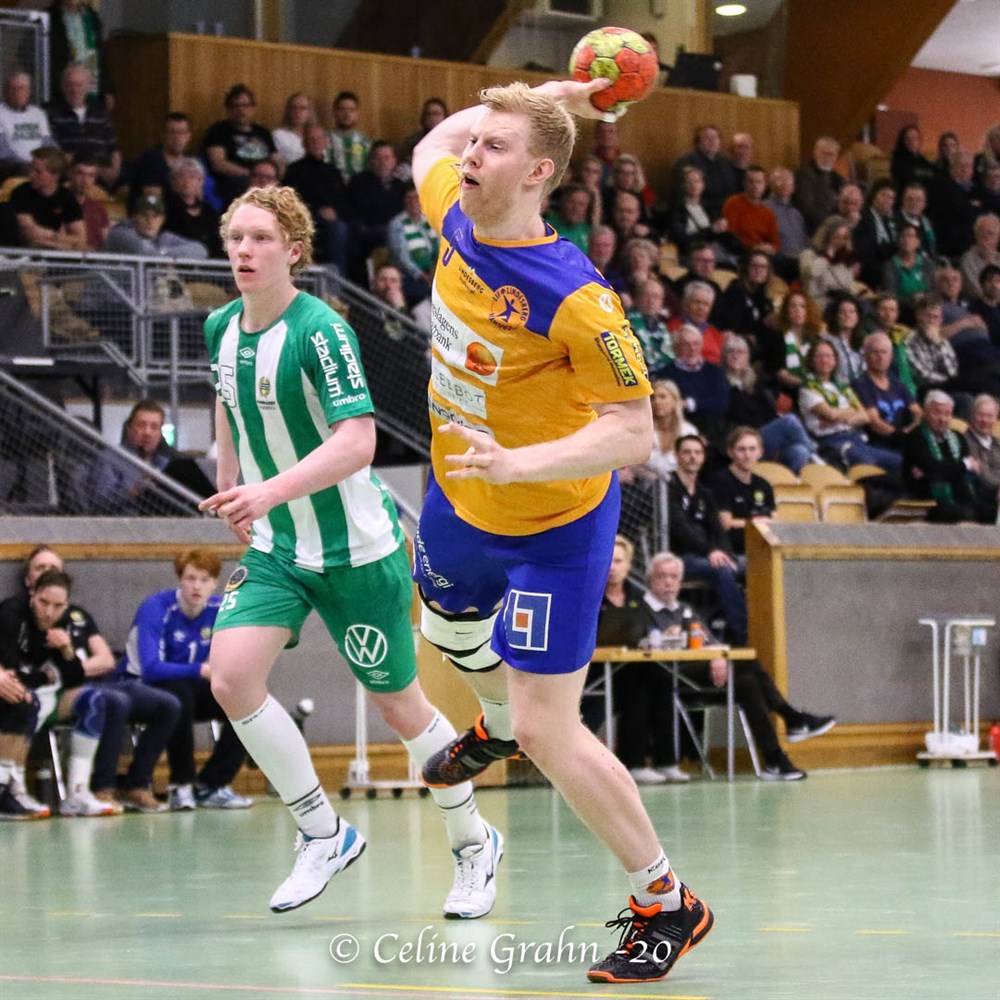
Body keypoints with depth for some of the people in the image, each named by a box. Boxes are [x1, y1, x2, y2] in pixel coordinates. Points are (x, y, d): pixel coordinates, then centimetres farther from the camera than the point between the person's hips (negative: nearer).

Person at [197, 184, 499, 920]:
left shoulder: (320, 330, -20)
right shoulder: (222, 329, 1)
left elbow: (357, 442, -30)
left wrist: (271, 491, -42)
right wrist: (231, 490, 24)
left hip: (355, 548, -6)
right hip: (274, 547, 6)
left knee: (399, 704, 5)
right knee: (230, 676, -16)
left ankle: (475, 843, 29)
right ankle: (325, 834, 1)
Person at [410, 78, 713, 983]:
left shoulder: (577, 300, -33)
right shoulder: (454, 218, -13)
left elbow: (632, 433, -30)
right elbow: (434, 145, 12)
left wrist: (516, 462, -42)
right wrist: (545, 98, 2)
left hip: (555, 527, -8)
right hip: (460, 501, 8)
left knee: (548, 736, -9)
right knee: (447, 628, 34)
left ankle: (666, 904, 9)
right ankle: (496, 724, 70)